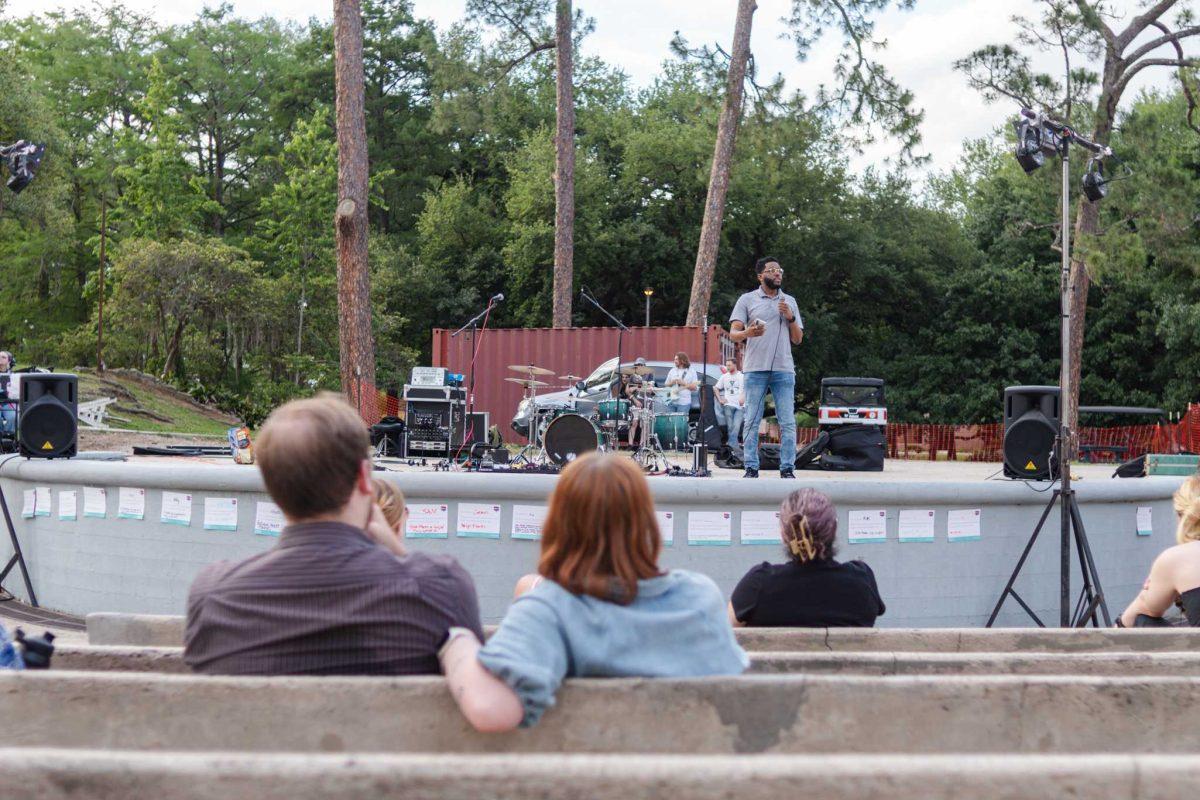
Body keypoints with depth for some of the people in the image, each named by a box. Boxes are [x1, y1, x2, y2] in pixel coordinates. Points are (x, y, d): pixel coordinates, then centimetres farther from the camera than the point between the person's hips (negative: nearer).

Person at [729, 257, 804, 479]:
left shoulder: (789, 302, 17)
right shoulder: (747, 300, 7)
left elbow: (798, 339, 15)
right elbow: (733, 334, 0)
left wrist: (790, 318, -2)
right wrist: (748, 333, -22)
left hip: (784, 369, 2)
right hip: (755, 369, -2)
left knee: (788, 422, -2)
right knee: (752, 421, -3)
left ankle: (787, 468, 2)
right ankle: (751, 468, 1)